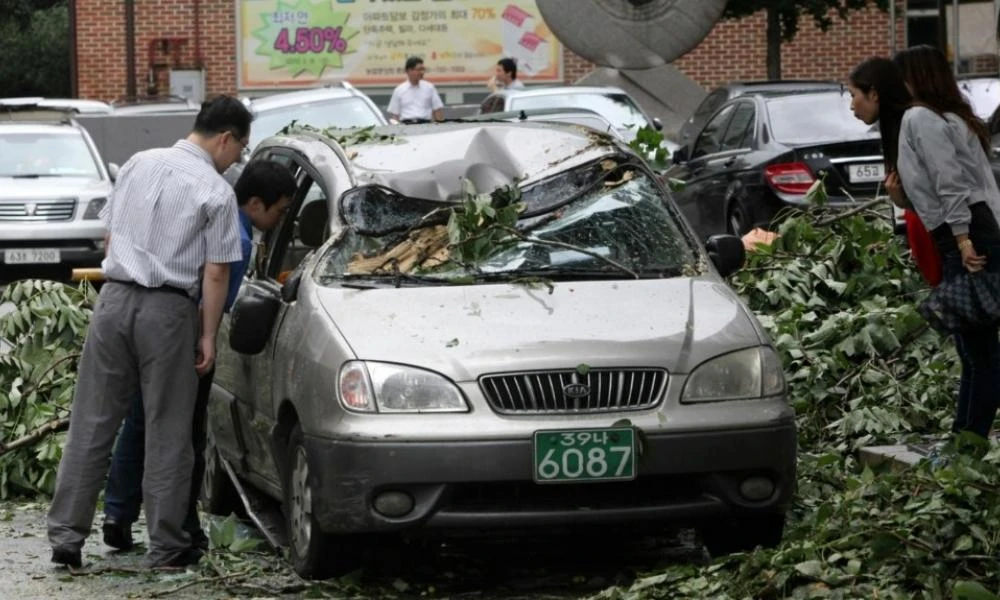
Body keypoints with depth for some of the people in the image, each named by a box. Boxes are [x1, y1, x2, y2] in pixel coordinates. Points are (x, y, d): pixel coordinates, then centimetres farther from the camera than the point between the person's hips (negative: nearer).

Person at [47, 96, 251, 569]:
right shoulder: (216, 191, -4)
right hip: (169, 311, -4)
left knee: (91, 424, 6)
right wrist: (208, 336, 1)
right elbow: (215, 273, -5)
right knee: (166, 433, 5)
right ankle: (167, 545, 9)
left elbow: (109, 236, 16)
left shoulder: (139, 163, 9)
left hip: (114, 298, 4)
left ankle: (66, 535, 5)